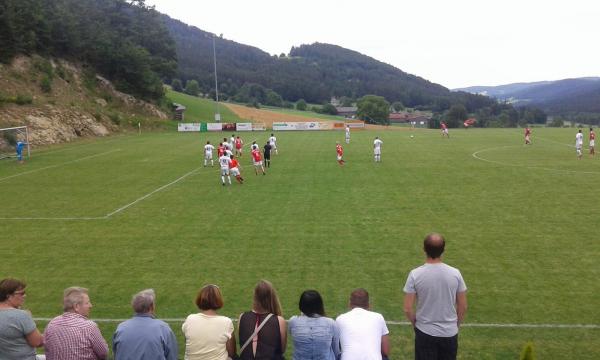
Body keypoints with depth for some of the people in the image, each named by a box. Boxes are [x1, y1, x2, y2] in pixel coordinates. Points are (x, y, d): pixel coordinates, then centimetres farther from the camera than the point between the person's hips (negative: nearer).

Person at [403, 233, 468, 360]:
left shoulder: (415, 274, -16)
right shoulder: (455, 273, -11)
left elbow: (408, 309, -12)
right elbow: (463, 307, -2)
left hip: (425, 332, -1)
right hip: (450, 333, 2)